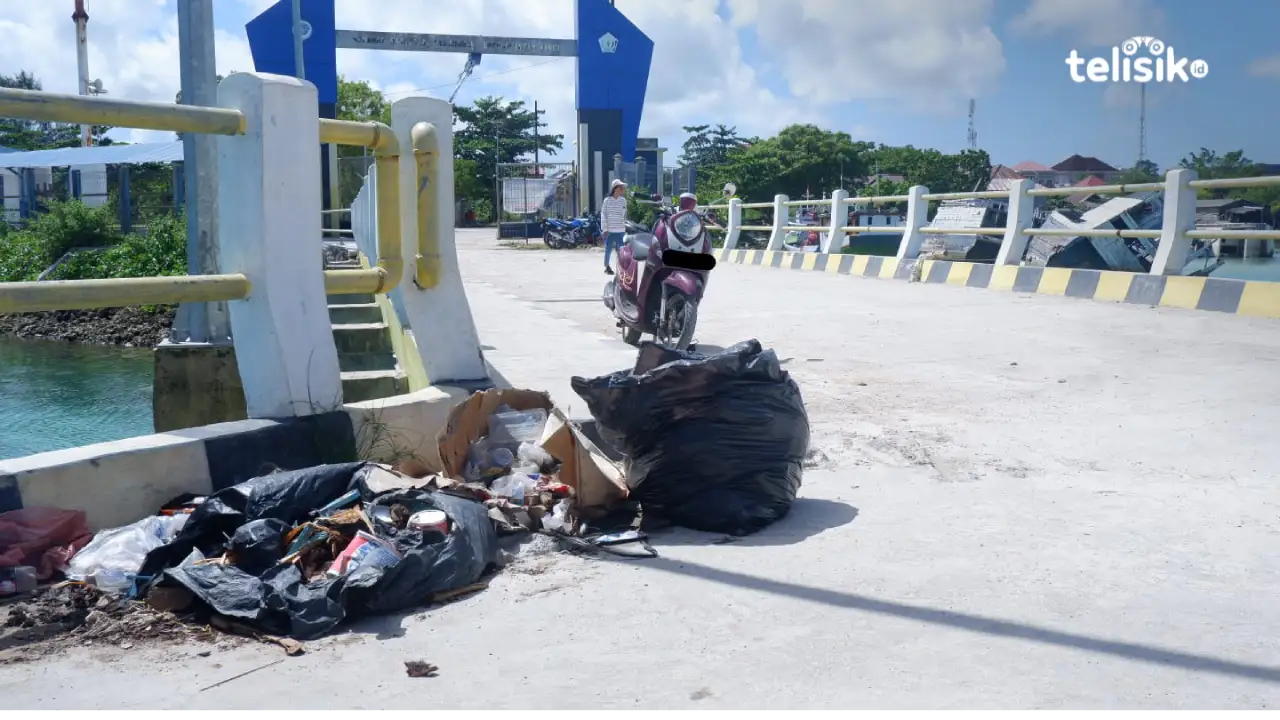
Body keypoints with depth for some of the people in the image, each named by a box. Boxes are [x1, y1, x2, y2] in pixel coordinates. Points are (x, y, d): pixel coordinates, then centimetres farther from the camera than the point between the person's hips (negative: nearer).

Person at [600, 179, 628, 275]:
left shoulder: (623, 201, 6)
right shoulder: (607, 200, -3)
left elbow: (624, 215, 13)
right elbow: (603, 215, -3)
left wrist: (624, 227, 12)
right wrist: (605, 229, -8)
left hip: (620, 231, 3)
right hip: (609, 230, -3)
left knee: (621, 250, 2)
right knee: (608, 249, 3)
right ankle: (607, 267, 14)